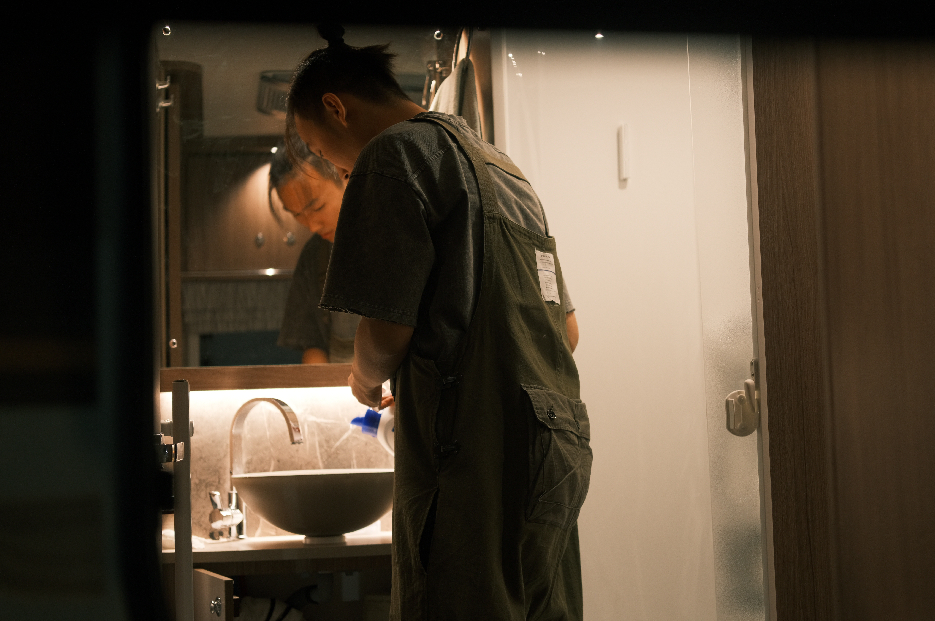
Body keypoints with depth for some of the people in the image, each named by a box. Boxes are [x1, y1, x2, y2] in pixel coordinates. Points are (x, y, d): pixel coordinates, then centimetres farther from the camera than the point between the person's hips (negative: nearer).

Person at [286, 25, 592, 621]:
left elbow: (387, 333, -12)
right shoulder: (502, 164, 22)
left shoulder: (397, 151, -4)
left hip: (479, 465, -9)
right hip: (561, 451, 9)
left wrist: (367, 380, 10)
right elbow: (569, 331, 23)